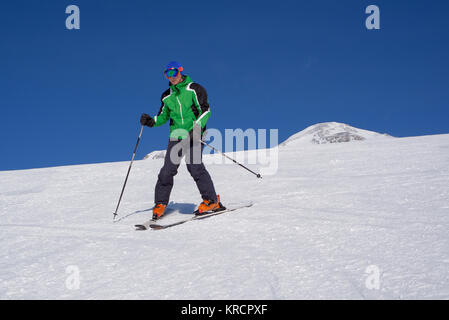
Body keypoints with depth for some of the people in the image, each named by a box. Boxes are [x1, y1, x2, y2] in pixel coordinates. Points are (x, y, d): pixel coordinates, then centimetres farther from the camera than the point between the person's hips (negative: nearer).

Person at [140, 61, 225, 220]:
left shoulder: (194, 89, 0)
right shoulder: (167, 96, 16)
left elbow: (205, 110, -5)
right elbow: (163, 116, 24)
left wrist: (196, 128, -19)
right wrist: (151, 121, 3)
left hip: (194, 134, -4)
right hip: (176, 135, 5)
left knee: (194, 166, -19)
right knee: (168, 168, -5)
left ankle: (212, 201, -10)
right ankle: (160, 203, 7)